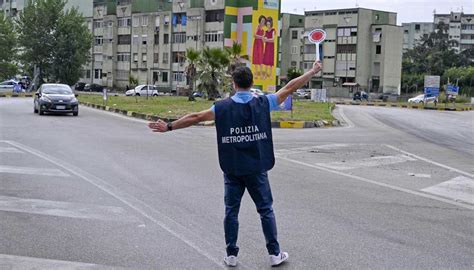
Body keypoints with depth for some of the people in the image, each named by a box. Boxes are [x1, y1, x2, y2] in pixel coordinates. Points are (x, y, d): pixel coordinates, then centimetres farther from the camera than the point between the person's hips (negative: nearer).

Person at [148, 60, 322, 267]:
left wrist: (169, 127, 6)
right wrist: (313, 71, 11)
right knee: (265, 209, 8)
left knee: (231, 211, 10)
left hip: (232, 170, 1)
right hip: (256, 169, 0)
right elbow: (290, 87, 1)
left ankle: (231, 255, 14)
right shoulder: (263, 103, -5)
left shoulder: (222, 107, -5)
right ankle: (275, 254, 12)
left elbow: (195, 117, -3)